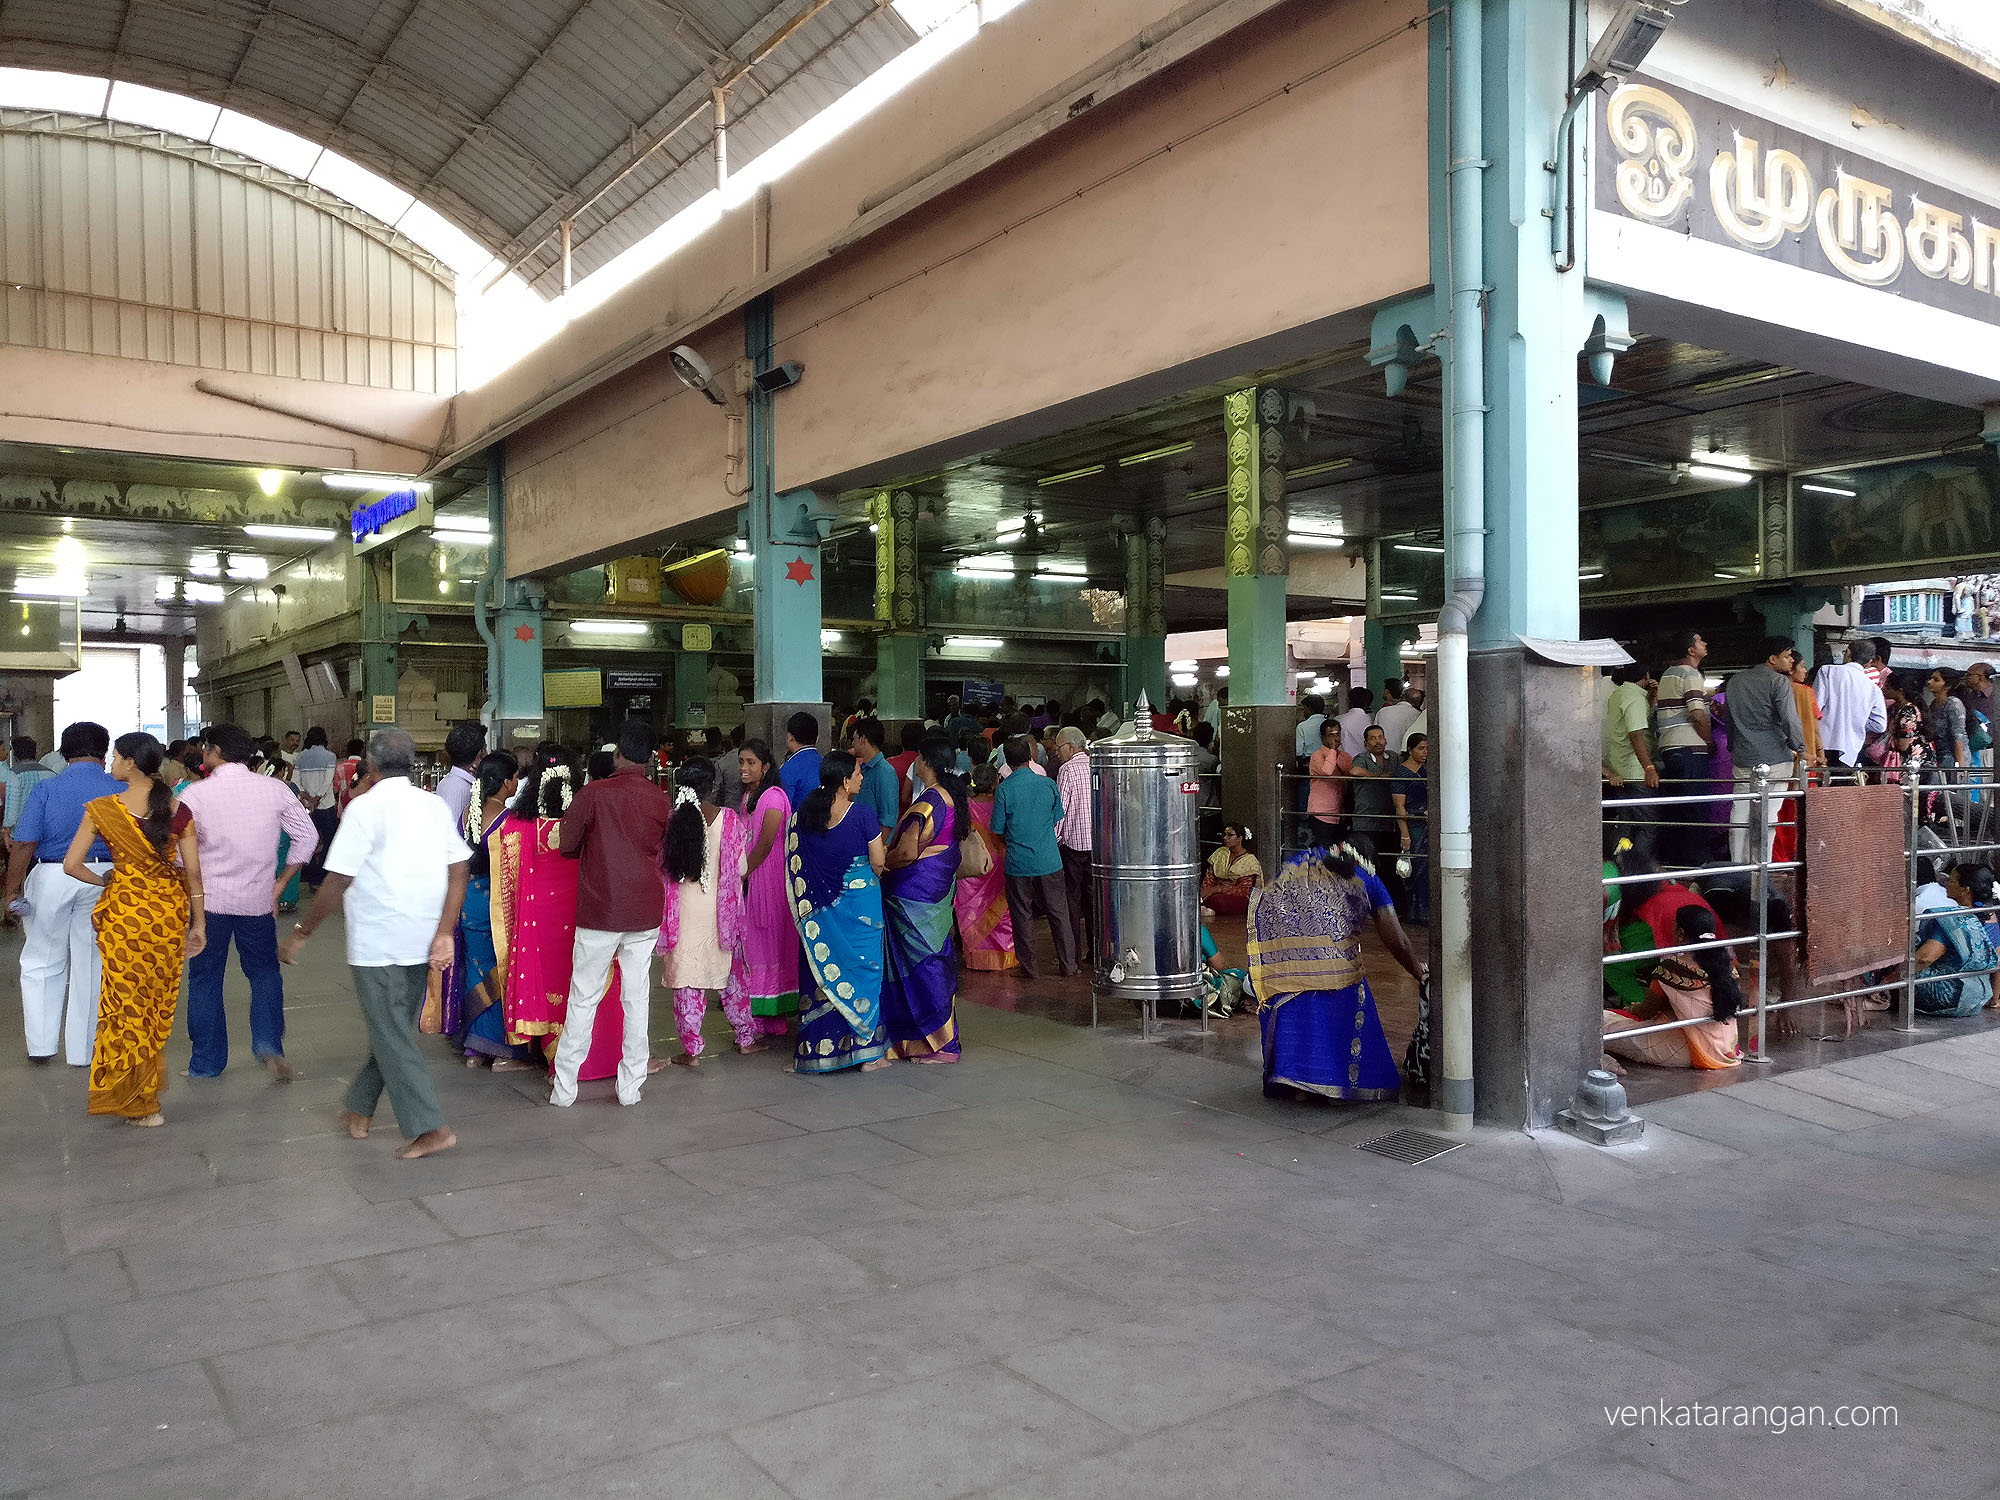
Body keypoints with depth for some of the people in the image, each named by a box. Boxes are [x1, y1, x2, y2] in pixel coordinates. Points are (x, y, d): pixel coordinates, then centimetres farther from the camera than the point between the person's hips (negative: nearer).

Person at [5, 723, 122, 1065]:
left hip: (51, 878, -1)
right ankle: (82, 1051, 18)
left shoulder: (47, 789, -5)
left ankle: (41, 1045, 18)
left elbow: (24, 844, -10)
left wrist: (13, 892, -3)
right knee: (90, 966, 10)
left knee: (42, 962, 16)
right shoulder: (120, 791, -2)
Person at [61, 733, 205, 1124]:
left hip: (124, 911, -2)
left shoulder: (102, 810, -10)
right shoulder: (178, 810, -5)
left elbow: (72, 865, -10)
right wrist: (197, 923, 5)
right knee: (158, 1003, 16)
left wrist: (105, 881, 10)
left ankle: (137, 1103, 17)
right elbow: (193, 872, -4)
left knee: (125, 1002, 11)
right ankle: (148, 1094, 27)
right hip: (169, 910, 2)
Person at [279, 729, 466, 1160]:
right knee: (392, 1027, 19)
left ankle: (429, 1127, -5)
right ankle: (359, 1110, 33)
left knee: (391, 1036, 0)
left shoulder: (366, 807, -11)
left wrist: (301, 933, -5)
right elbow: (459, 870, -2)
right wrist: (444, 933, -4)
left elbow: (338, 880, -15)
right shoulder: (436, 806, 6)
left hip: (378, 942, -6)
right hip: (422, 942, 6)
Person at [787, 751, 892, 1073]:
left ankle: (818, 1049, 16)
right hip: (860, 902, -4)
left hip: (819, 905, 4)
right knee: (861, 967, 6)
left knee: (821, 969, 11)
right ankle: (867, 1050, 10)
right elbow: (878, 861, -10)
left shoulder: (805, 813, -1)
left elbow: (795, 858, 6)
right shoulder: (862, 813, -14)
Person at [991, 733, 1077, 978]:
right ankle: (1067, 965, 17)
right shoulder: (1048, 784, -2)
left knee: (1023, 916, 9)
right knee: (1059, 912, 11)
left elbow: (998, 830, -4)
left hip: (1018, 863, -2)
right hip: (1049, 861, 2)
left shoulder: (1004, 789, -9)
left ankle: (1029, 967, 14)